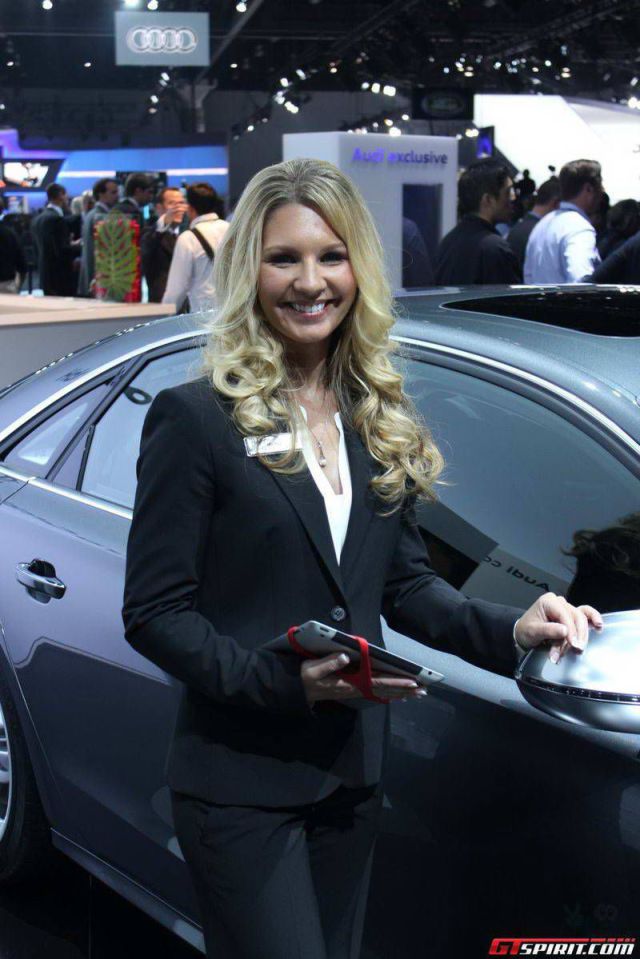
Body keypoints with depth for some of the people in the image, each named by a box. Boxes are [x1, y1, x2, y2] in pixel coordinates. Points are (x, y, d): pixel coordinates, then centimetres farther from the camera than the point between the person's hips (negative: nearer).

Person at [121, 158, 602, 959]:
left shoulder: (380, 419, 8)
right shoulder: (195, 418, -11)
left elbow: (404, 584, 11)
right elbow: (153, 613, -12)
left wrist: (510, 630, -5)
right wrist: (284, 680, -23)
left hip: (352, 774, 6)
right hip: (241, 785, -6)